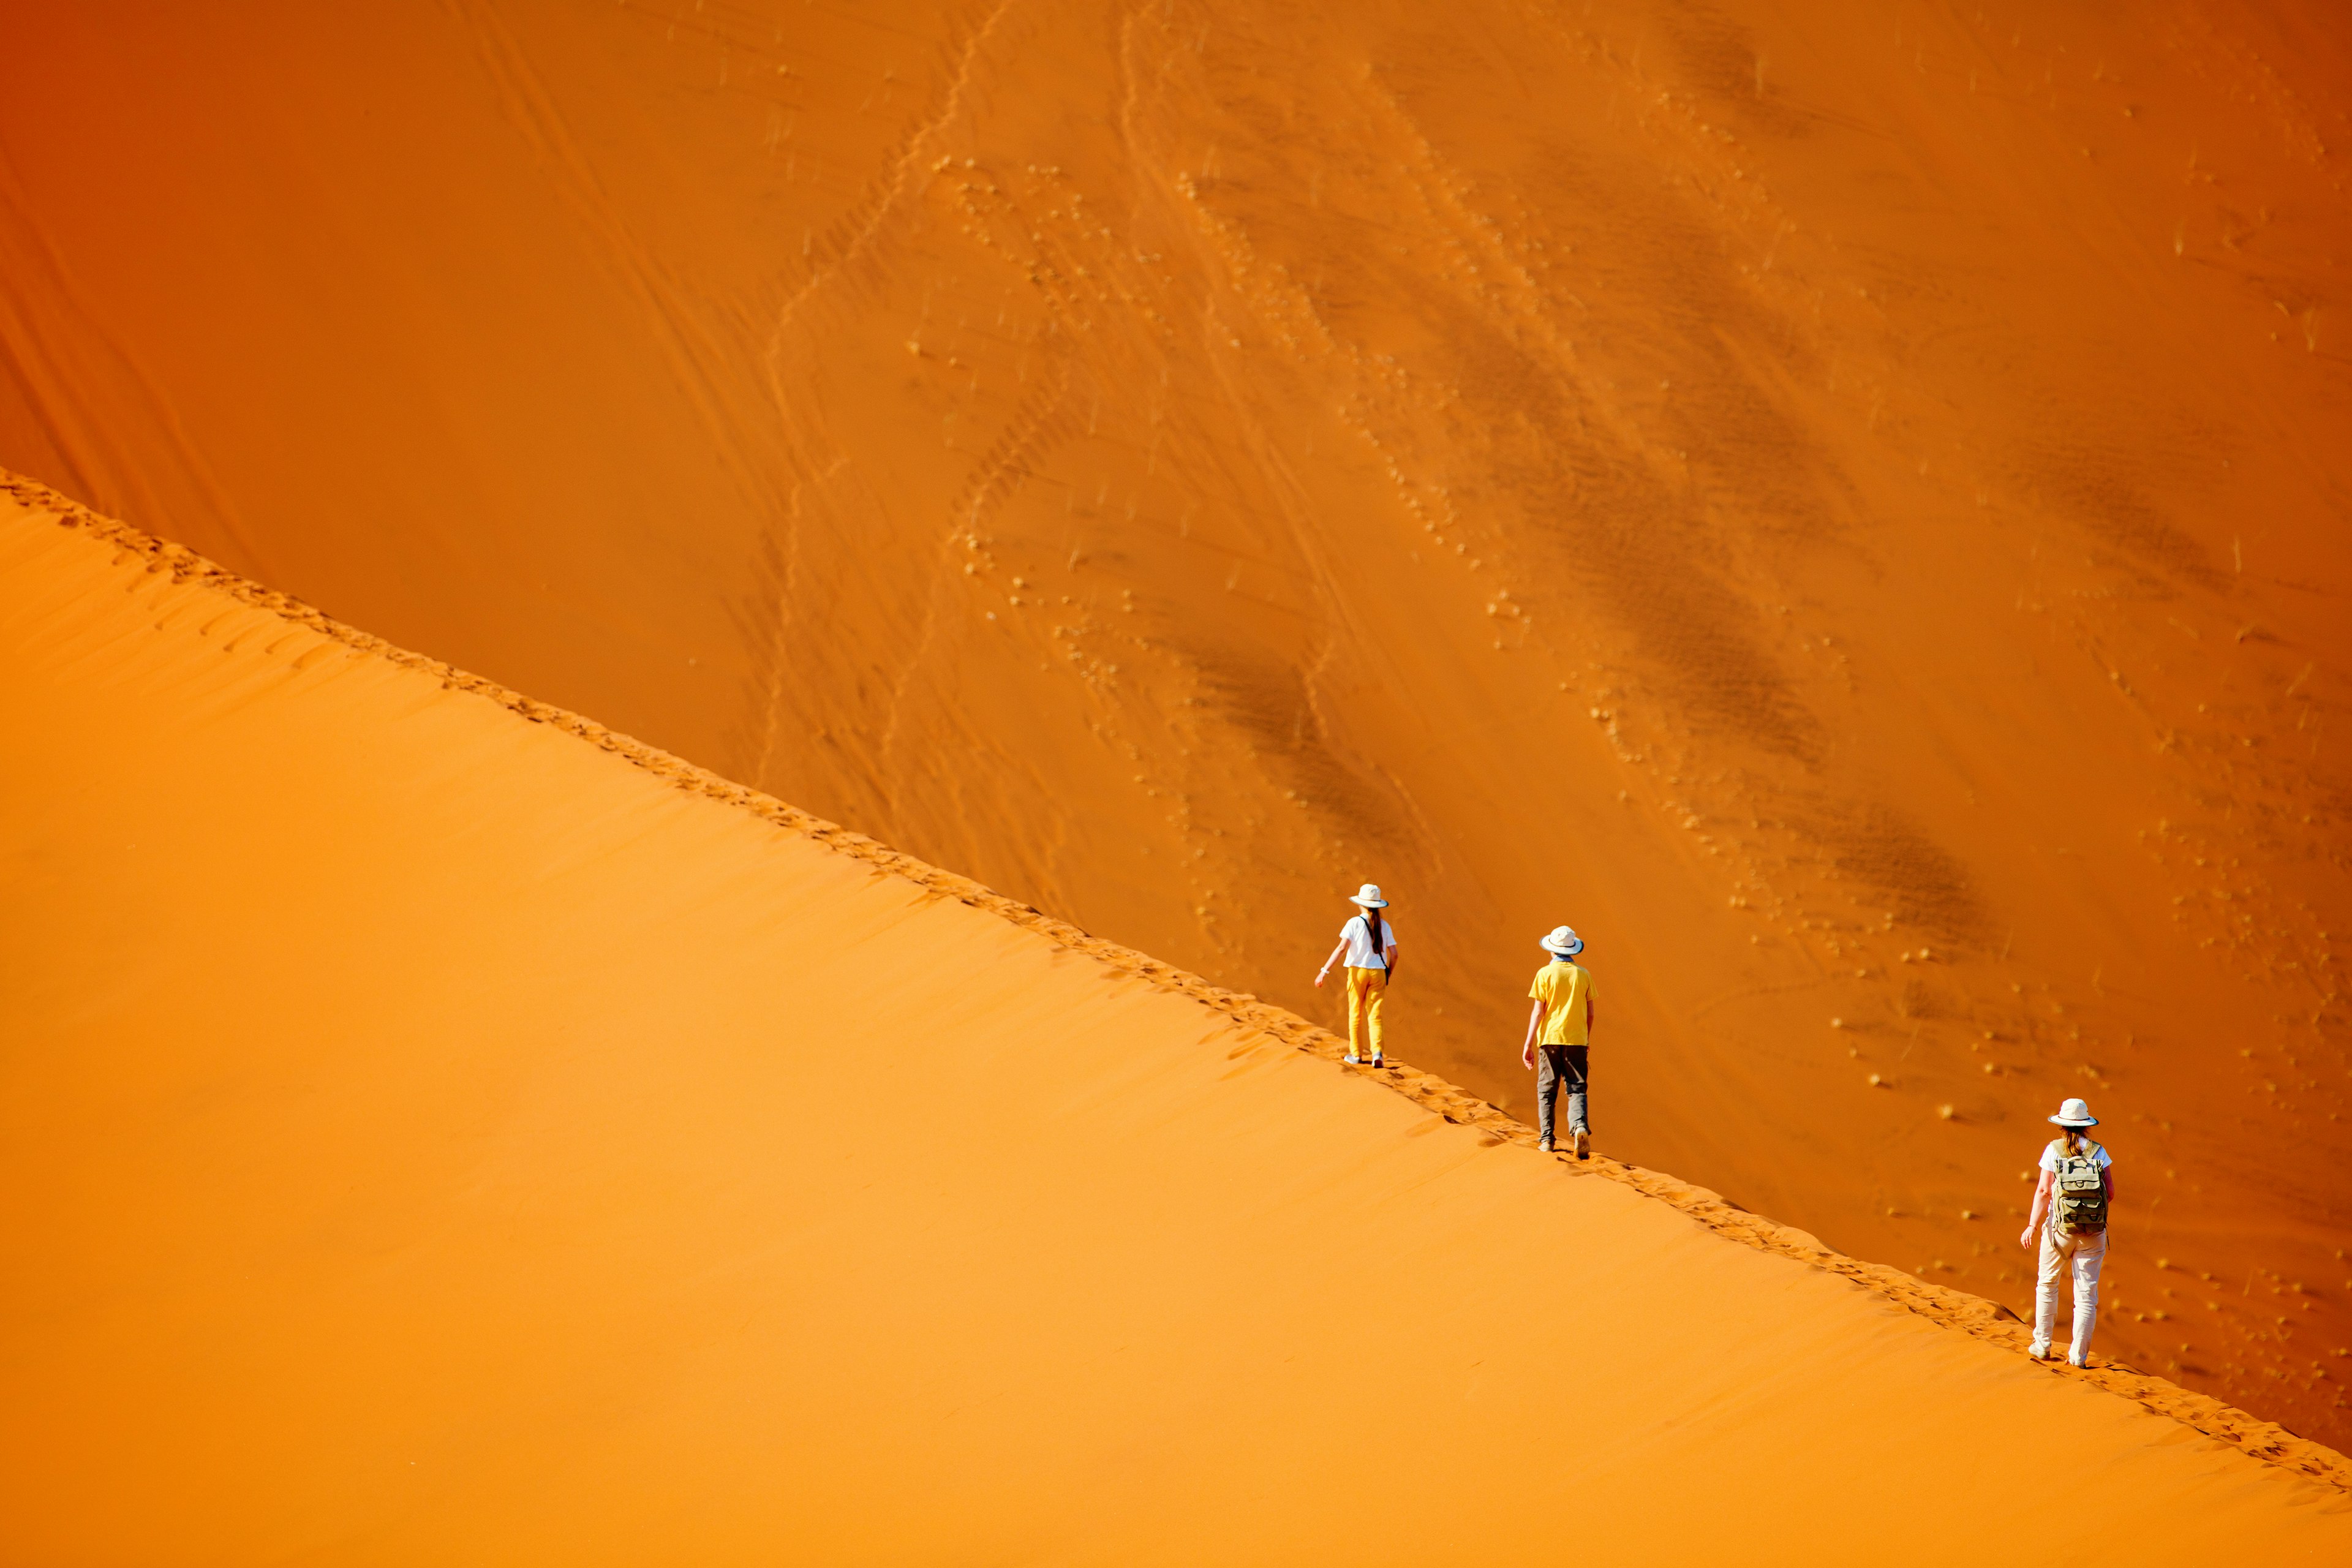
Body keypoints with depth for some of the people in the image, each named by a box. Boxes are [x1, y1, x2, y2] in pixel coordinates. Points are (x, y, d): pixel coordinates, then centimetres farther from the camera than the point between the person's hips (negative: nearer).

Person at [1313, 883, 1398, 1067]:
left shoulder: (1355, 923, -8)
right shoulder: (1384, 926, 3)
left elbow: (1342, 948, -17)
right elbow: (1394, 954, 2)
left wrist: (1325, 971, -17)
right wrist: (1389, 976, 18)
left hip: (1358, 971, -2)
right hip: (1378, 973, 2)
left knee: (1355, 1014, 13)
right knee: (1374, 1016, 2)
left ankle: (1356, 1053, 20)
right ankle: (1377, 1053, -17)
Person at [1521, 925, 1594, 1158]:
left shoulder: (1545, 974, -4)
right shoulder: (1583, 974, 4)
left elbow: (1538, 1011, -7)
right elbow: (1590, 1012, 9)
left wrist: (1528, 1044, -5)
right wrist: (1587, 1041, 23)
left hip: (1550, 1038, -1)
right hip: (1576, 1039, 1)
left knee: (1546, 1090, 9)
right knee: (1577, 1089, 1)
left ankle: (1547, 1140, 6)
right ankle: (1581, 1127, -25)